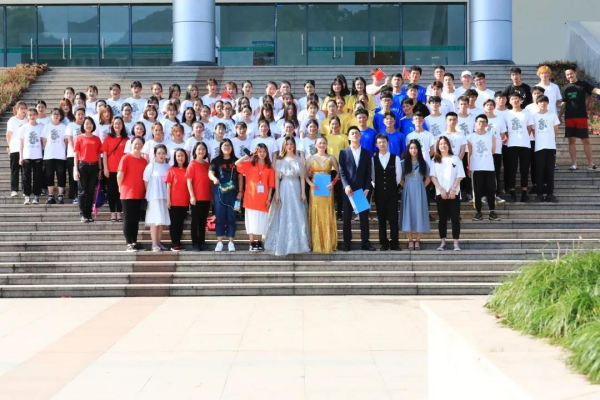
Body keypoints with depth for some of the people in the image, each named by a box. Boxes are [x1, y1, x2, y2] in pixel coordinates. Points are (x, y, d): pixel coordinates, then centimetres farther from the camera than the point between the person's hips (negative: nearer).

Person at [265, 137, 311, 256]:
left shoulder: (299, 160, 5)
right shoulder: (280, 160, 4)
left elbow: (302, 178, 4)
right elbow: (277, 178, 1)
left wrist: (303, 192, -3)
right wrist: (277, 194, -6)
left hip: (296, 189, 1)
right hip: (284, 189, -1)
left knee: (297, 217, 2)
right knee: (283, 217, 0)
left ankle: (297, 244, 9)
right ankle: (282, 244, 5)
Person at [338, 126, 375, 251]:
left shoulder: (366, 153, 11)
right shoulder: (344, 152, 6)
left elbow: (368, 172, 6)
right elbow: (341, 171, -2)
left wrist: (367, 188, -5)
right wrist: (346, 186, -16)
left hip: (362, 189, 1)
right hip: (348, 189, -1)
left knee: (364, 216, 3)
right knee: (347, 217, 1)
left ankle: (365, 242, 7)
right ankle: (347, 243, 5)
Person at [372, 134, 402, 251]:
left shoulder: (395, 158, 0)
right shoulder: (373, 159, 3)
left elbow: (398, 176, 4)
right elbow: (372, 176, 6)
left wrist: (392, 187, 7)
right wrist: (378, 187, 6)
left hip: (392, 193, -1)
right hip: (379, 193, 1)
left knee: (393, 218, -3)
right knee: (381, 219, 4)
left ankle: (394, 243, 2)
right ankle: (384, 243, 8)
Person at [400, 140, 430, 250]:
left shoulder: (423, 163, 5)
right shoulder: (404, 163, 2)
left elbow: (428, 179, 12)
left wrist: (422, 187, 3)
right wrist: (406, 186, -1)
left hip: (419, 192, 0)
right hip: (408, 192, 0)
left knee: (419, 214, 0)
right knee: (408, 214, -2)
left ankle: (417, 240, 6)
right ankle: (410, 241, 3)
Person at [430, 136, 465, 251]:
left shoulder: (455, 159, 4)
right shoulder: (435, 160, 8)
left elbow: (459, 176, 0)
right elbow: (433, 177, 1)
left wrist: (453, 190, -11)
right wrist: (441, 190, -10)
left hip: (454, 193, -1)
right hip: (440, 193, 1)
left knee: (455, 218, -4)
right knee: (442, 219, 4)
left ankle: (456, 243, -4)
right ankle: (443, 242, 8)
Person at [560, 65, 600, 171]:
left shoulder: (583, 84, 1)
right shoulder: (566, 88, 11)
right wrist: (559, 116, 10)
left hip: (581, 116, -3)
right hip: (569, 117, 3)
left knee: (586, 140, -2)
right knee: (571, 140, 2)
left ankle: (591, 164, 2)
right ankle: (574, 164, 7)